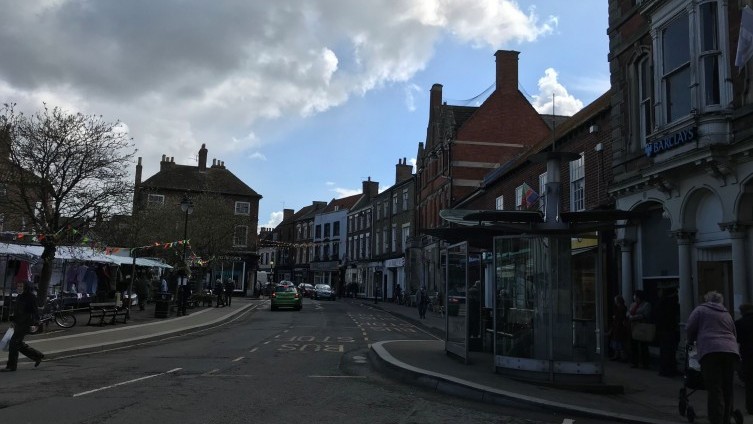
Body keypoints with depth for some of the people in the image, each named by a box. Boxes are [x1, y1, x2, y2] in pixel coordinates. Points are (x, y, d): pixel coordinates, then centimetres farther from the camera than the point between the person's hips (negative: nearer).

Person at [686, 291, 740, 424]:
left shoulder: (701, 310, 12)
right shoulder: (727, 314, 27)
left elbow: (690, 328, 6)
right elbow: (734, 334, 27)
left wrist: (691, 342, 22)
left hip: (710, 351, -5)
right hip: (731, 351, 5)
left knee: (715, 390, -8)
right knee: (728, 389, 11)